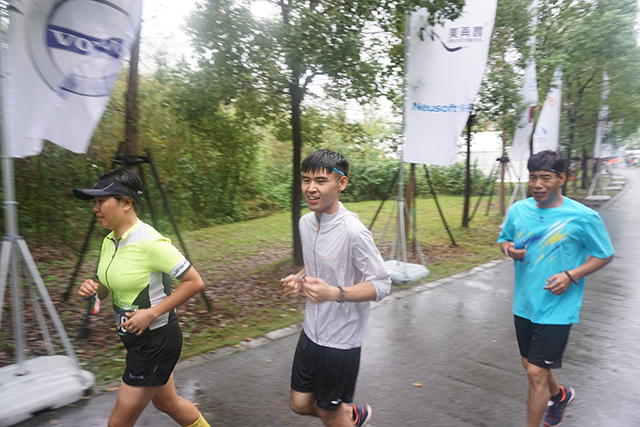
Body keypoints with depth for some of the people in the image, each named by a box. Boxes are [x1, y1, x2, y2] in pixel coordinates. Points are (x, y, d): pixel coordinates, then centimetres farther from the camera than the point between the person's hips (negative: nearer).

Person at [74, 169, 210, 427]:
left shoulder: (149, 242, -24)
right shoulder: (109, 242, 2)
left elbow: (194, 282, -23)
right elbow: (107, 288, 14)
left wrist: (152, 312, -24)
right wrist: (93, 289, -8)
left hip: (156, 340, -9)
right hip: (136, 339, 9)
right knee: (166, 403, 25)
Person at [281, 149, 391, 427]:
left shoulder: (354, 232, -24)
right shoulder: (305, 223, -1)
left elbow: (381, 285, -20)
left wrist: (334, 293, -32)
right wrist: (298, 281, -5)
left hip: (340, 341, -7)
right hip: (311, 332, 7)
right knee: (300, 404, 20)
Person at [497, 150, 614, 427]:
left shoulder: (583, 217, -14)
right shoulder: (518, 210, -2)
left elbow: (604, 255, -3)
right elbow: (504, 239, 13)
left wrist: (571, 275, -18)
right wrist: (508, 248, -11)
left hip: (557, 309, -5)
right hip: (524, 305, 5)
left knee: (536, 373, -4)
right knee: (530, 364, 21)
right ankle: (560, 395, 54)